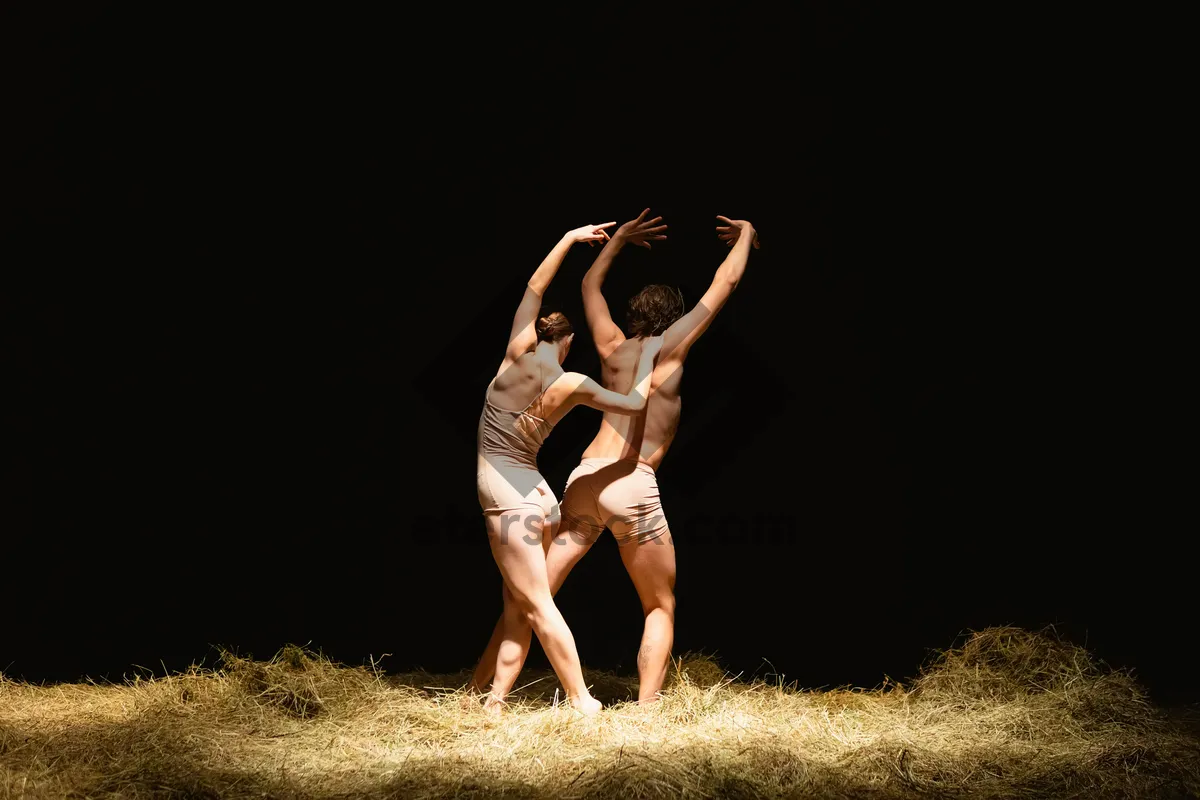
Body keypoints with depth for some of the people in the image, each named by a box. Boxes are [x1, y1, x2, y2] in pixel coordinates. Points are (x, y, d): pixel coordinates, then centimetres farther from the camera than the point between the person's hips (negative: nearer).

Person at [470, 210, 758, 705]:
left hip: (583, 479, 4)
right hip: (632, 486, -4)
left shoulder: (613, 348, 17)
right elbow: (725, 283, 12)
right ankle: (646, 712, -4)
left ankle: (490, 699, -3)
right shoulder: (669, 347, 6)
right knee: (660, 608, 9)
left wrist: (620, 238, 47)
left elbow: (590, 284, 36)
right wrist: (746, 234, 28)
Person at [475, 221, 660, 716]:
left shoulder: (519, 355, -8)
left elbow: (534, 288, 1)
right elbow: (635, 403, 2)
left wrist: (570, 238, 9)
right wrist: (649, 357, 17)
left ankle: (583, 701, -8)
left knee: (537, 606, -6)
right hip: (535, 492, 5)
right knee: (516, 606, 10)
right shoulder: (572, 386, -1)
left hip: (505, 495, -5)